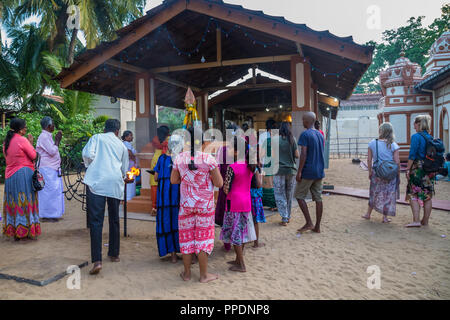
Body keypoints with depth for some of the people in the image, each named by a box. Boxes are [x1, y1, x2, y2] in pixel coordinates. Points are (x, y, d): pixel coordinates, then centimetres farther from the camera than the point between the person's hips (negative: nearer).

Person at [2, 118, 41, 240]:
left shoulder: (6, 141, 9)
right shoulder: (22, 140, -13)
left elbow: (7, 157, 18)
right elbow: (34, 156, -7)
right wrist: (31, 143, 4)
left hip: (9, 175, 7)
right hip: (23, 175, -7)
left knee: (13, 202, 12)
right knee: (25, 202, 0)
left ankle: (13, 230, 18)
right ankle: (25, 231, 4)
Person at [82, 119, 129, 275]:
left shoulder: (97, 137, 11)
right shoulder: (122, 146, 19)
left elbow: (87, 154, -5)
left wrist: (89, 166, 15)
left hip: (96, 181, -3)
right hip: (116, 184, 3)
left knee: (96, 221, -5)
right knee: (114, 219, 16)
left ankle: (97, 260, -13)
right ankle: (114, 254, 28)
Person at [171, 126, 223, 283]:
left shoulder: (179, 158, -4)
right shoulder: (208, 159, -14)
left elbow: (173, 180, 5)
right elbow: (219, 183, -12)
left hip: (186, 203, 3)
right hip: (205, 204, -3)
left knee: (187, 236, 13)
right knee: (203, 237, 7)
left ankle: (187, 273, 24)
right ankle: (204, 275, 17)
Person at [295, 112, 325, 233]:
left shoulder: (305, 134, -12)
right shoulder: (320, 135, 12)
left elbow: (303, 154, -18)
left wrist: (299, 172, -15)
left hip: (308, 171, -7)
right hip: (319, 171, 7)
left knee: (299, 196, 5)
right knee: (318, 198, 7)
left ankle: (309, 223, 1)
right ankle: (317, 226, 12)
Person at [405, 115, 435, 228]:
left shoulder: (416, 136, -10)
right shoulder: (430, 137, 11)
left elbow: (412, 155, -15)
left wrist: (408, 169, -11)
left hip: (417, 168, -7)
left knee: (413, 195, -2)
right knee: (427, 196, 10)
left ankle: (416, 221, -5)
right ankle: (425, 221, 17)